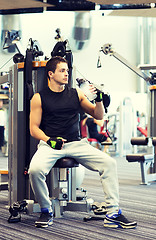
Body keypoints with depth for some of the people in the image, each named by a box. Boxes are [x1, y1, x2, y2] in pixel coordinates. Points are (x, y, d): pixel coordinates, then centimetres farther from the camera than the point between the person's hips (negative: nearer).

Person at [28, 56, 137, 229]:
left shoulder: (76, 94, 13)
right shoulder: (39, 98, 5)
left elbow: (98, 116, 16)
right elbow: (34, 128, 2)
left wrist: (99, 99, -4)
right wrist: (49, 140, -16)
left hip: (76, 144, 3)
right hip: (50, 144, -2)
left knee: (109, 163, -19)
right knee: (35, 170, -33)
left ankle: (113, 214, -14)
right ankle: (46, 211, -7)